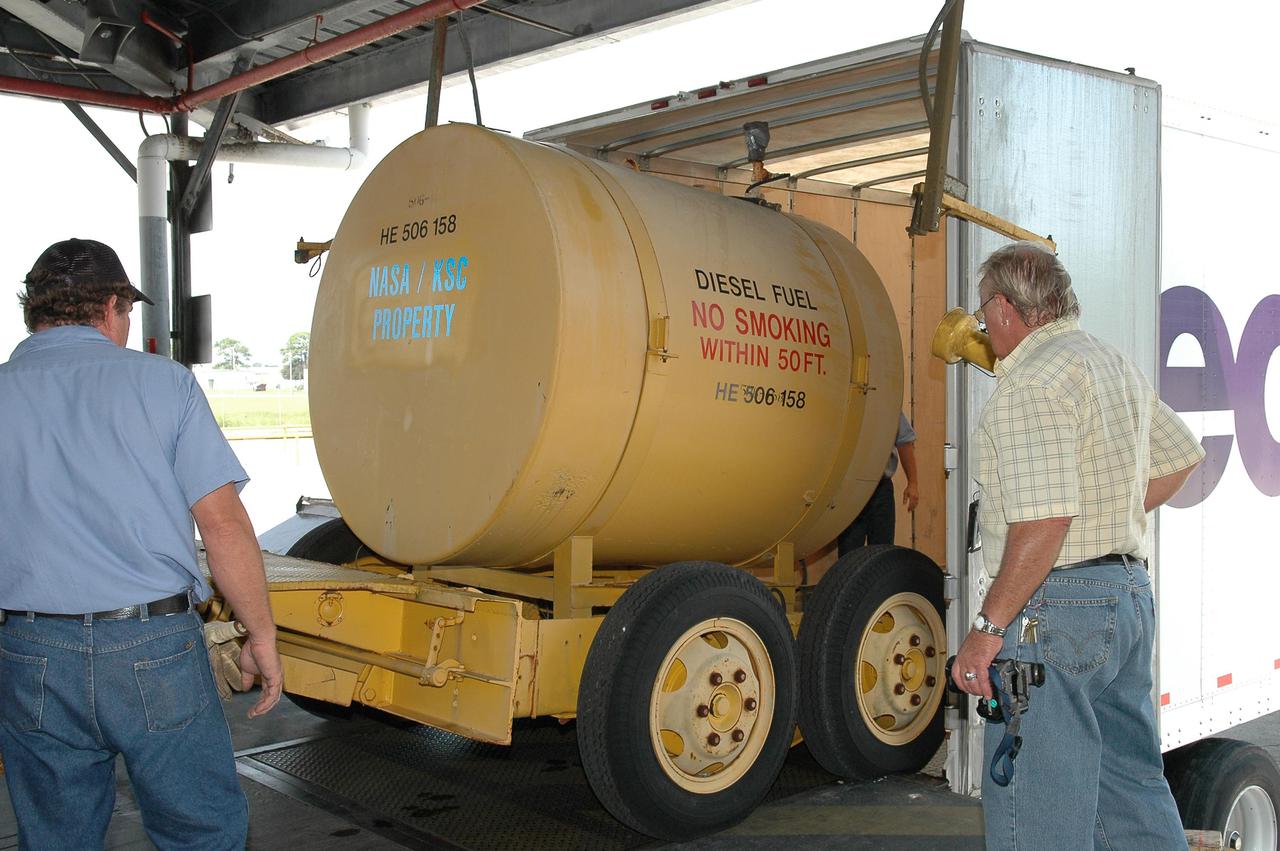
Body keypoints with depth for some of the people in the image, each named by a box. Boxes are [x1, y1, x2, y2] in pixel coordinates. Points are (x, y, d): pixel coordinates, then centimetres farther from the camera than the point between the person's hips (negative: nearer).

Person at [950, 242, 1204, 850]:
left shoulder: (1033, 379, -15)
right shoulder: (1117, 366, 16)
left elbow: (1044, 520, -24)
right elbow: (1181, 456, 28)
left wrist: (988, 627, -20)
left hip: (1057, 605, -10)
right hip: (1130, 593, 10)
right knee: (1133, 786, 19)